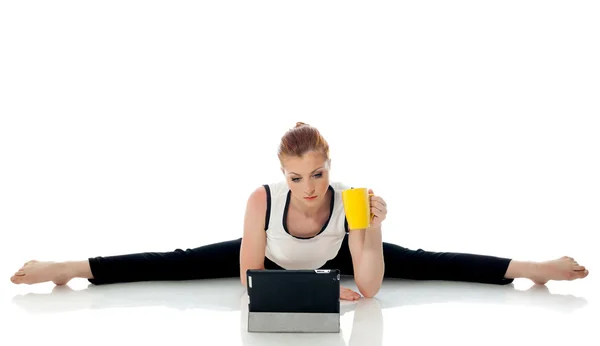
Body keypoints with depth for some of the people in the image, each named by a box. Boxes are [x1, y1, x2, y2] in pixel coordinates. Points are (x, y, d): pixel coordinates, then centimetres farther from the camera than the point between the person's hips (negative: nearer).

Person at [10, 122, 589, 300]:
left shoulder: (350, 200, -36)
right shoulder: (263, 199, -38)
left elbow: (370, 287, -33)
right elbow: (250, 278, -30)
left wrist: (371, 230, -47)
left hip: (335, 256, 1)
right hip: (270, 257, 0)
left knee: (424, 262, -7)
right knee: (180, 263, -10)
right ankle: (73, 268, -5)